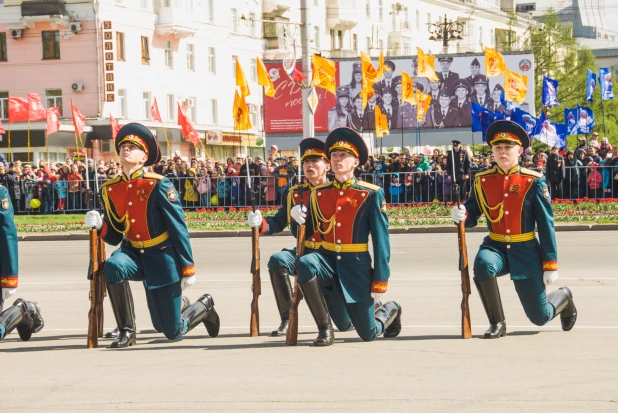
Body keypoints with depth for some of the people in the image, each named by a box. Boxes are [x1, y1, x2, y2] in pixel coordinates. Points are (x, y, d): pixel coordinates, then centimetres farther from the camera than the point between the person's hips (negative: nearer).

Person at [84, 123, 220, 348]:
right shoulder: (111, 188, 0)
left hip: (162, 256, -4)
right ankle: (127, 331, -19)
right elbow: (115, 236, 5)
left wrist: (188, 268, -14)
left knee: (173, 332, 0)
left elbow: (178, 228, -13)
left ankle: (204, 305, 35)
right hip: (133, 252, 4)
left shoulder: (158, 185, -16)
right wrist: (99, 225, -16)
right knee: (113, 266, -33)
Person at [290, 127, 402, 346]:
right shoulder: (318, 193, 5)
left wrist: (380, 282, -10)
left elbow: (381, 240, -6)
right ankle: (325, 329, -19)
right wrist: (298, 217, -10)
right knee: (304, 264, -34)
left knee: (368, 334, 1)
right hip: (328, 259, 2)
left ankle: (389, 309, 39)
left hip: (356, 265, -2)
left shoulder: (371, 194, -6)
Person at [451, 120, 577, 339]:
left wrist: (550, 264, -9)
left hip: (526, 251, -2)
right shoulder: (482, 180, 0)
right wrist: (461, 215, -20)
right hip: (496, 246, 2)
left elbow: (546, 224, -6)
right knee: (482, 264, -36)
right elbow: (471, 217, 6)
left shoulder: (534, 181, -8)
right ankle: (497, 323, -16)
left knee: (540, 317, 1)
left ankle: (563, 297, 40)